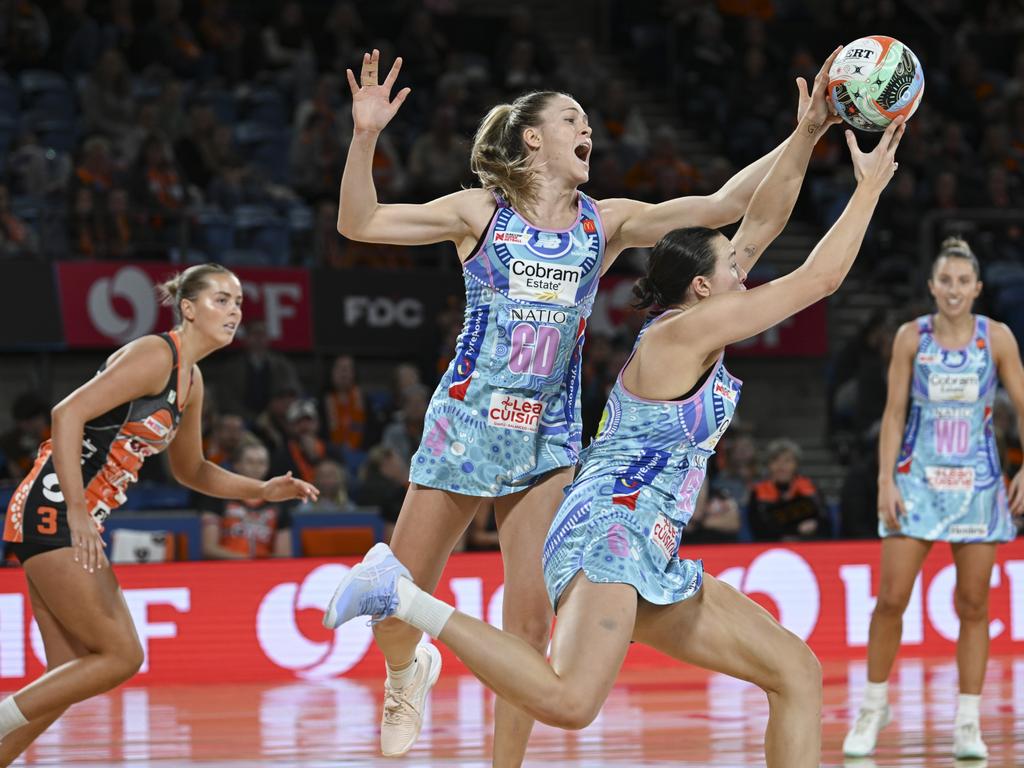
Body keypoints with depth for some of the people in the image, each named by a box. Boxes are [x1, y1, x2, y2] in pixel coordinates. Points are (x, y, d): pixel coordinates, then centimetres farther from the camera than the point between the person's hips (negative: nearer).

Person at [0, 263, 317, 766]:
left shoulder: (192, 381, 16)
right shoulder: (156, 355, -13)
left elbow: (190, 470, 30)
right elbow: (68, 412, -22)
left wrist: (261, 490, 16)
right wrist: (77, 513, -27)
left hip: (78, 519, 10)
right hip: (53, 512, -10)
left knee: (69, 675, 8)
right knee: (121, 656, -9)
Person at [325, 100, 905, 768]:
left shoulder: (693, 326, 17)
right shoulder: (690, 327, -7)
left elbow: (761, 225, 20)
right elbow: (819, 279, -6)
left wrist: (808, 134, 15)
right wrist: (870, 187, 2)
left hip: (653, 563, 10)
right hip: (609, 533, -10)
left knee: (796, 670, 8)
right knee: (569, 701, -32)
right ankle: (409, 600, -19)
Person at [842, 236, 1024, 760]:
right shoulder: (911, 337, -1)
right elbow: (894, 412, 0)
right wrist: (886, 480, -7)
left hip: (976, 482, 0)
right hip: (917, 480, 0)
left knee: (973, 605, 1)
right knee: (891, 599, -5)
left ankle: (968, 725, 7)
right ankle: (874, 707, 13)